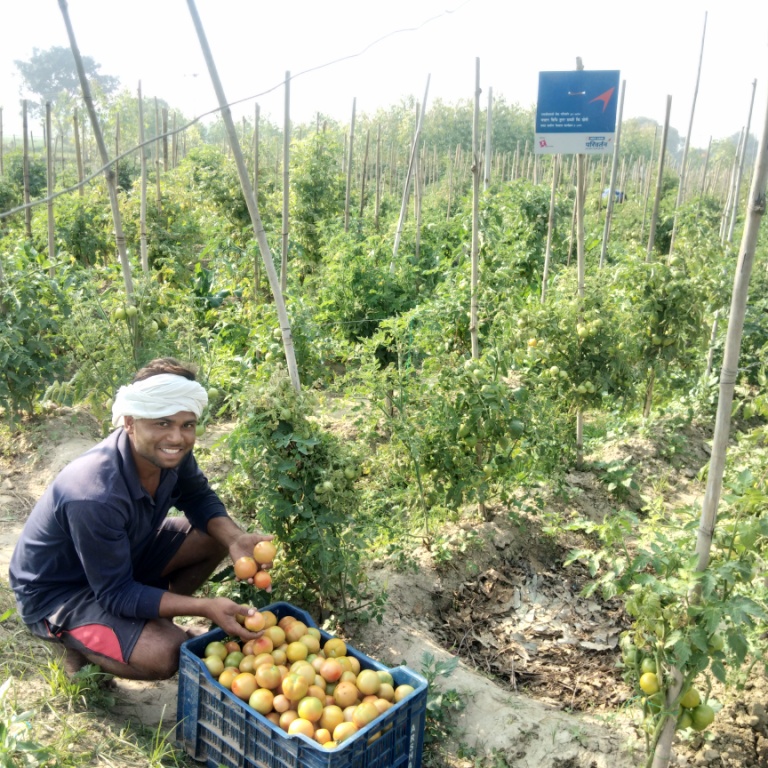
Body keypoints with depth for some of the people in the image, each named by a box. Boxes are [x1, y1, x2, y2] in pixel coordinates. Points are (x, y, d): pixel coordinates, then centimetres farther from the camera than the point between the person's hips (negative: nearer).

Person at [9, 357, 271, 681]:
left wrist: (235, 540, -21)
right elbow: (115, 593, -29)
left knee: (216, 537, -5)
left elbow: (199, 498, 0)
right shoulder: (95, 497, -38)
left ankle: (158, 623, 12)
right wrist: (205, 607, -35)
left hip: (125, 556, 8)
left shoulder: (168, 454, -17)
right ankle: (82, 650, 3)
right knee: (165, 653, -26)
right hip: (57, 593, -7)